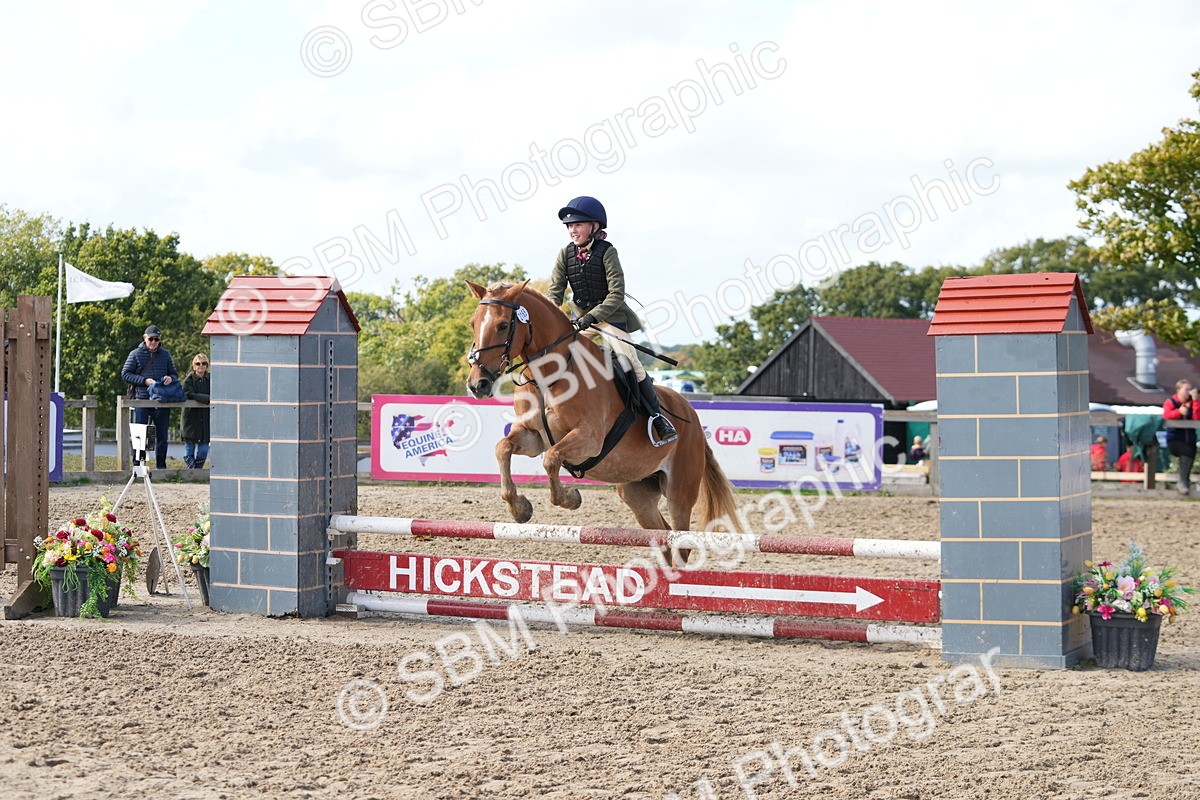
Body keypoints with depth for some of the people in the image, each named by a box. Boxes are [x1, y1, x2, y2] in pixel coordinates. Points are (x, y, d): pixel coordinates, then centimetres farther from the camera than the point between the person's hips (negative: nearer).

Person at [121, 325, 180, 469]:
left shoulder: (165, 354, 12)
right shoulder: (136, 354, 4)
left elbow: (175, 374, 17)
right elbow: (125, 374, 0)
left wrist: (170, 379, -8)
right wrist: (144, 381, -11)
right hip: (142, 400, -2)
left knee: (162, 436, 6)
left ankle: (161, 466, 13)